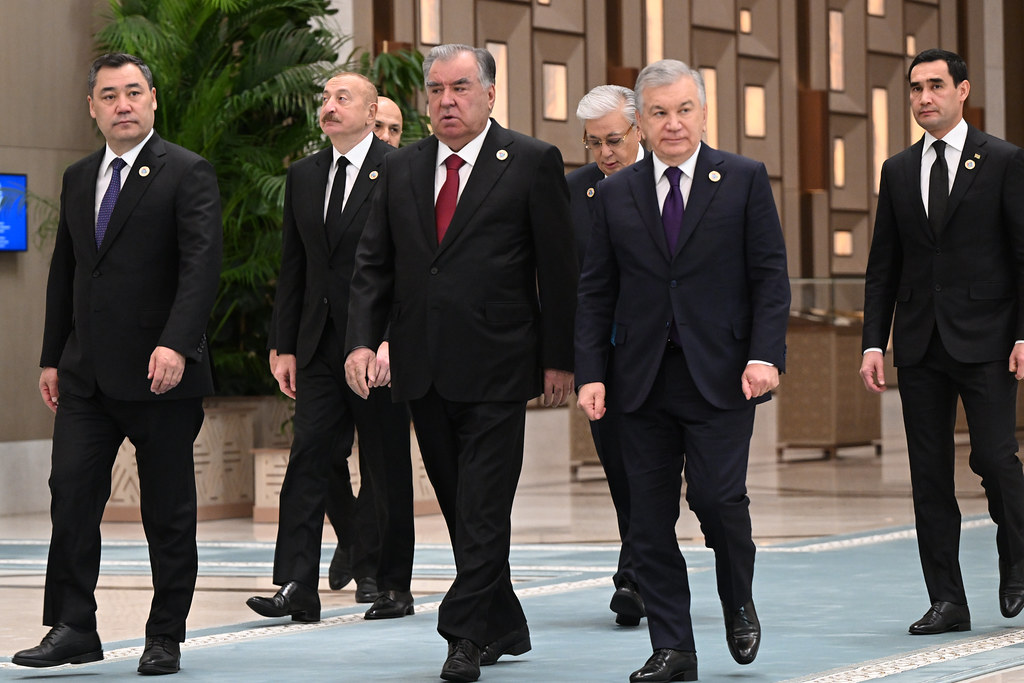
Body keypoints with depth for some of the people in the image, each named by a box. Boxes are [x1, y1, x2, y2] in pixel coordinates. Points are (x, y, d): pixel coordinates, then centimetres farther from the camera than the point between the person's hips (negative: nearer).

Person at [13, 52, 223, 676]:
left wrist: (175, 344, -26)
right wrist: (52, 357, 14)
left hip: (160, 372, -5)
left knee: (169, 509, 3)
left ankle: (166, 637, 12)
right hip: (87, 374, 5)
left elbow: (202, 266, -15)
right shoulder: (79, 178, 14)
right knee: (71, 492, -3)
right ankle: (73, 628, 2)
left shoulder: (188, 174, -5)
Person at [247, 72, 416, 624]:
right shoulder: (303, 175, 13)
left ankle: (395, 587, 13)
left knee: (388, 469, 4)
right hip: (319, 346, 5)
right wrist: (285, 346, 8)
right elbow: (293, 266, 14)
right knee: (306, 460, -4)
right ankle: (297, 588, -6)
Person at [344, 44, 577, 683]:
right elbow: (374, 264, 11)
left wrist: (558, 360, -5)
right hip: (423, 367, 5)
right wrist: (363, 339, -3)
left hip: (495, 368, -5)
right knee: (460, 507, 11)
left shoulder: (534, 163, -3)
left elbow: (559, 269, -3)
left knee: (483, 509, -7)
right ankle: (505, 629, 22)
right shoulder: (403, 168, 11)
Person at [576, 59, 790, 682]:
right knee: (651, 516, 2)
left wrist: (765, 355, -11)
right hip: (643, 379, 3)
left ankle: (739, 604, 17)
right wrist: (591, 372, 0)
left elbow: (770, 276, 0)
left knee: (717, 496, -12)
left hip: (721, 374, -3)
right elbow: (596, 293, 10)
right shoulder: (616, 194, 10)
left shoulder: (745, 180, 3)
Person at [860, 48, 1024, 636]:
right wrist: (874, 343, 5)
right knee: (930, 474, 3)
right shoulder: (899, 170, 12)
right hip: (920, 345, 4)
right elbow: (883, 266, 13)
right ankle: (948, 601, 8)